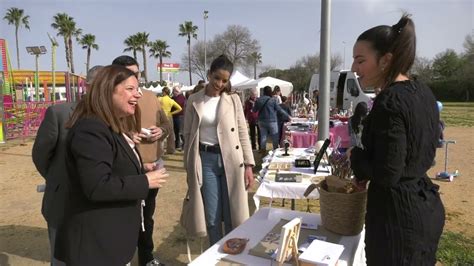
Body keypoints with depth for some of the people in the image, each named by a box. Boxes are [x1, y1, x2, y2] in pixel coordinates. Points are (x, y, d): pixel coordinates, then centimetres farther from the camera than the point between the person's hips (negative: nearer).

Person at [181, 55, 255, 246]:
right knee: (212, 216, 7)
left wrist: (249, 165, -3)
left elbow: (243, 133, 2)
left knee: (232, 214, 7)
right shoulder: (194, 101, 2)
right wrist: (189, 167, 3)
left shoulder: (233, 99, 2)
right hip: (206, 160, 0)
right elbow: (188, 135, 5)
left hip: (231, 160, 0)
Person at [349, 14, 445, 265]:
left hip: (398, 214, -9)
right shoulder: (423, 92, 4)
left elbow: (387, 174, -25)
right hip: (427, 206, 9)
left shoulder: (389, 102, -24)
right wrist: (366, 170, 11)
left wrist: (356, 155, -7)